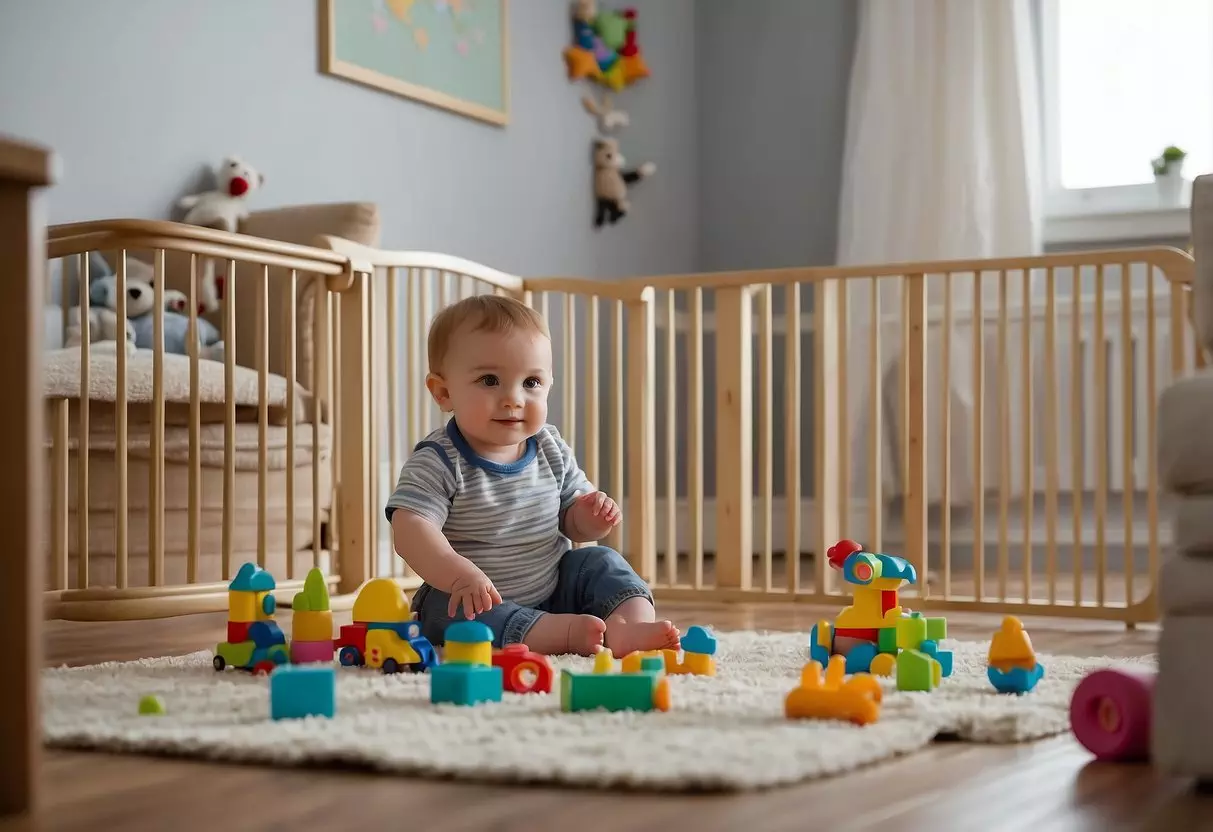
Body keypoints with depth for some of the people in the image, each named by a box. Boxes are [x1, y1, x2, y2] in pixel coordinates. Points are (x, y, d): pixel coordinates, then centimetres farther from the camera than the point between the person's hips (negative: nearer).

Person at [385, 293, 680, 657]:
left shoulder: (551, 449, 0)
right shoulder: (437, 463, -18)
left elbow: (569, 519, 11)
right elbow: (410, 530, -29)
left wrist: (589, 518, -15)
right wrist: (461, 575, -45)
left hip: (554, 590, 6)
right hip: (476, 601, -5)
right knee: (449, 612, -33)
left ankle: (632, 623, -30)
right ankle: (568, 633, -38)